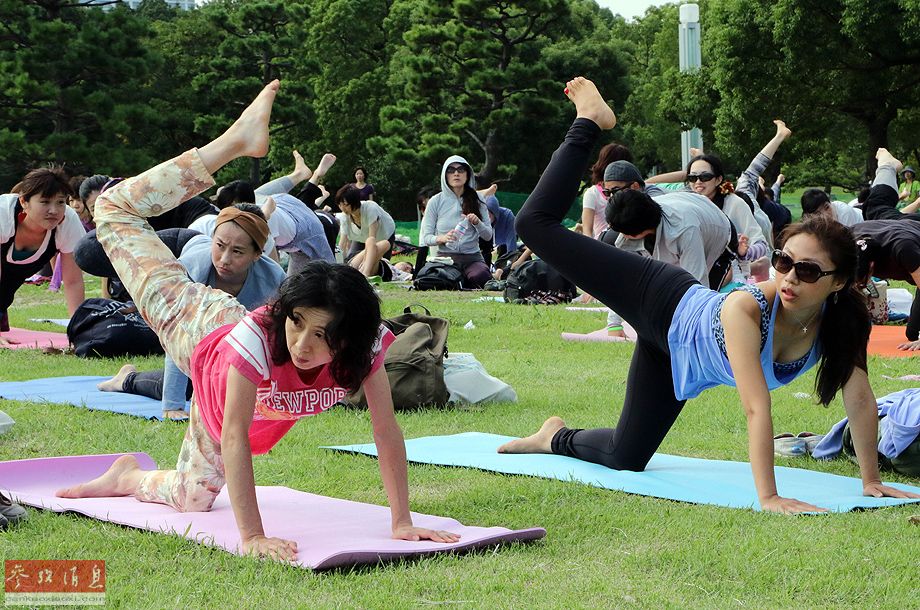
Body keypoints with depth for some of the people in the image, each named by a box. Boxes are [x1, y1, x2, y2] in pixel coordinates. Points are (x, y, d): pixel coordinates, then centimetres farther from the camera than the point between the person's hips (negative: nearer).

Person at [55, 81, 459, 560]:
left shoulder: (365, 348, -43)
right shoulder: (256, 339, -52)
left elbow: (387, 430, -35)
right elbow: (234, 438, -52)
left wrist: (402, 522, -40)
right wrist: (252, 536, -58)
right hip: (203, 331, -3)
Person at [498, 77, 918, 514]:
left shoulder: (841, 322, -29)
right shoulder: (746, 309, -44)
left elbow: (860, 398, -20)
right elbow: (756, 408, -49)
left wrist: (871, 481, -19)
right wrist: (768, 497, -53)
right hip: (663, 306, -5)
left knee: (624, 460, 16)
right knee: (537, 223, 0)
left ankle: (557, 437, 48)